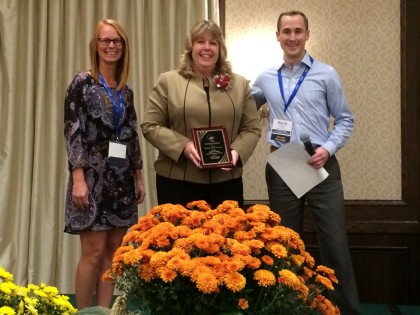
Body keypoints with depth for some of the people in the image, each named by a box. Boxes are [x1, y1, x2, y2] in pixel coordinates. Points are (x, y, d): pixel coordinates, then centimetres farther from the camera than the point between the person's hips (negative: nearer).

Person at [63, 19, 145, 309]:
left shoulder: (126, 91, 13)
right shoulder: (83, 83, -3)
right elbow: (72, 131, -10)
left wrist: (139, 177, 13)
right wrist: (78, 177, -17)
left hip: (121, 178, 6)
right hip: (92, 175, -6)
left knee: (114, 250, 7)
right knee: (94, 251, -5)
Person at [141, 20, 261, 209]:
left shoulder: (239, 84, 9)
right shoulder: (168, 81, 2)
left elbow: (252, 128, 8)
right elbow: (150, 126, -2)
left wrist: (237, 151, -11)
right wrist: (183, 146, -15)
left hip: (226, 181, 2)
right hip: (178, 181, -2)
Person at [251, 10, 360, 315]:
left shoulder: (326, 75, 1)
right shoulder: (265, 79, 8)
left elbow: (346, 120, 3)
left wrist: (329, 148, -13)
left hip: (321, 165, -2)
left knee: (335, 243, -2)